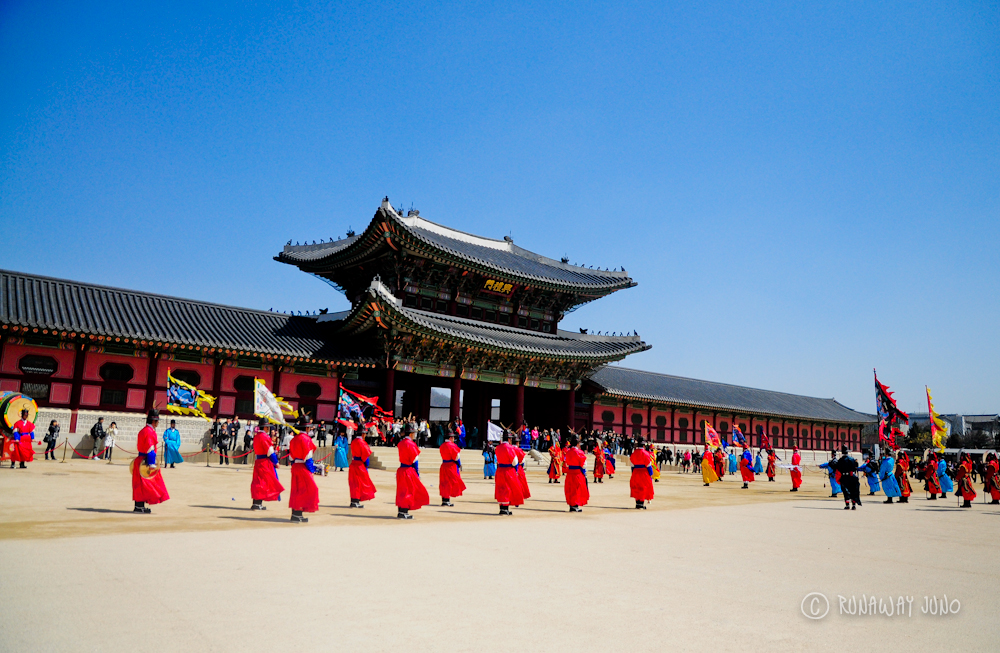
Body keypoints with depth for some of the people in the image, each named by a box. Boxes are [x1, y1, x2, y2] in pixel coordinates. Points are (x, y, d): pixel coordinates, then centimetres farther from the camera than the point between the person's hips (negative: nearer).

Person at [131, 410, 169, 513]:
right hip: (146, 462, -10)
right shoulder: (150, 432, -17)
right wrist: (152, 464, -22)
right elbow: (150, 449, -22)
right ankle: (140, 507, -2)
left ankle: (139, 506, 16)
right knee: (144, 484, -5)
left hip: (140, 460, 10)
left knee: (141, 485, 12)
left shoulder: (144, 430, 16)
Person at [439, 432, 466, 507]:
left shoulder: (442, 446, 10)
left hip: (444, 466, 8)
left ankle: (443, 500, 11)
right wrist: (459, 465, -2)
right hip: (451, 466, -8)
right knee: (451, 483, -1)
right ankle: (447, 500, -3)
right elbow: (456, 457, -13)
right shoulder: (452, 445, -14)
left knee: (444, 484, 10)